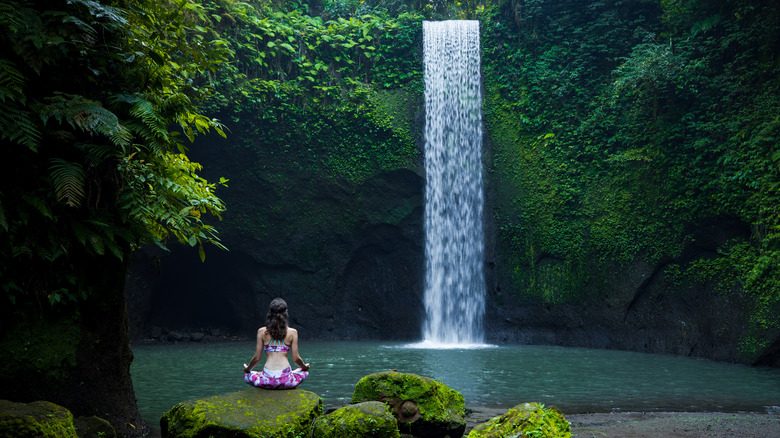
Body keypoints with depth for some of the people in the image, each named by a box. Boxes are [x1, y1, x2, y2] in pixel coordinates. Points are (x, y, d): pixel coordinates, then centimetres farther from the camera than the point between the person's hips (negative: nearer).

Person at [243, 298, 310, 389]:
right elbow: (296, 359, 2)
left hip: (267, 381, 0)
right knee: (304, 372, 33)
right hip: (286, 380, 0)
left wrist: (247, 369, 25)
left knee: (247, 376, 32)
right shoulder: (292, 332, 2)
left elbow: (257, 358, 4)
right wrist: (304, 367, 24)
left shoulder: (262, 331, 3)